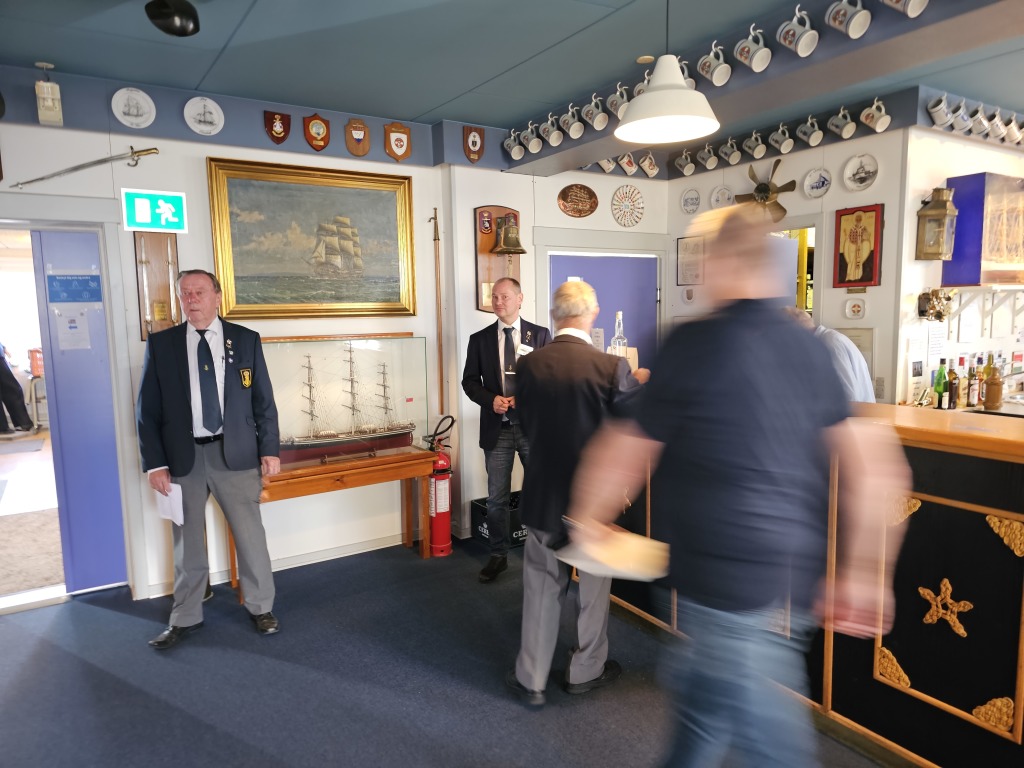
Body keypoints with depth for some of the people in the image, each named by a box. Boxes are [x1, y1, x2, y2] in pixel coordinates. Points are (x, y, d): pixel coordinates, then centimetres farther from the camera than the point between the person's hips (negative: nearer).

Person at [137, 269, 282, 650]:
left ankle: (261, 608, 27)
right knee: (186, 542, 13)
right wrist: (155, 463, -4)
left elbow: (264, 401, 3)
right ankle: (185, 617, 31)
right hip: (183, 457, 1)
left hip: (236, 454, 0)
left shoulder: (246, 340, 1)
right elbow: (147, 410, 2)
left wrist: (269, 449, -2)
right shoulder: (160, 344, 1)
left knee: (251, 535, 8)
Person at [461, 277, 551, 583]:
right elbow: (470, 381, 5)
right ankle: (498, 556, 24)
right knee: (497, 498, 8)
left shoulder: (540, 335, 1)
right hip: (496, 428, 1)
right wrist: (491, 400, -13)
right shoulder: (479, 339, 5)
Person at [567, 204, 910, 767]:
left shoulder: (693, 344, -15)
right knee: (700, 700, 26)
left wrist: (586, 518, 11)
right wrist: (861, 574, 10)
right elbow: (880, 467, 2)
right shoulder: (813, 350, 2)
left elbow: (620, 455, -8)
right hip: (794, 578, 7)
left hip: (726, 587, -7)